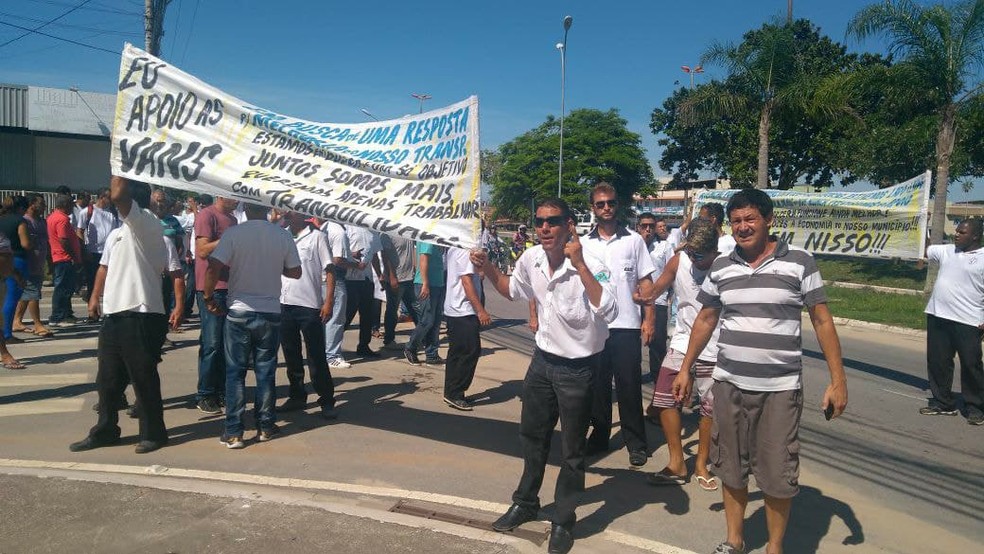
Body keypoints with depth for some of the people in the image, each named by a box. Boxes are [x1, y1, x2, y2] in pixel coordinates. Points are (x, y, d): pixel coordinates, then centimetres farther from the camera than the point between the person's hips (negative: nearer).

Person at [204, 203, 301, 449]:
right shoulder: (283, 236, -3)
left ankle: (233, 433, 9)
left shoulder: (233, 233, -10)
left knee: (235, 372, 7)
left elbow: (213, 268, -17)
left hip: (239, 311, -2)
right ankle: (265, 426, 20)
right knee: (266, 371, 13)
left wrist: (208, 297, -2)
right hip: (271, 313, 2)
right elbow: (295, 272, 6)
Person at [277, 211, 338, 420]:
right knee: (291, 354, 13)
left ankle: (327, 401, 9)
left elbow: (329, 270, -6)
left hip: (309, 305, -5)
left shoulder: (316, 236, -3)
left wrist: (329, 301, -12)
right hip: (285, 304, 5)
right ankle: (297, 396, 26)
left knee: (316, 356, 0)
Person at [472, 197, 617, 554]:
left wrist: (579, 265, -42)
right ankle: (525, 503, 44)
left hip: (577, 368, -6)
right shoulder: (530, 259, -5)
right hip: (542, 361, 6)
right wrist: (487, 268, 0)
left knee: (571, 451, 9)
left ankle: (563, 522, 29)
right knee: (532, 436, 22)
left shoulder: (590, 264, -25)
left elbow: (609, 312, -41)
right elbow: (513, 291, 16)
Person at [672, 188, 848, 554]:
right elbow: (705, 319, 13)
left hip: (781, 387, -3)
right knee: (731, 467, 13)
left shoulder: (799, 262, -5)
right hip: (728, 384, 3)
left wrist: (838, 380, -7)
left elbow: (822, 321, -3)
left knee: (777, 472, 6)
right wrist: (686, 369, 13)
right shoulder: (721, 266, 5)